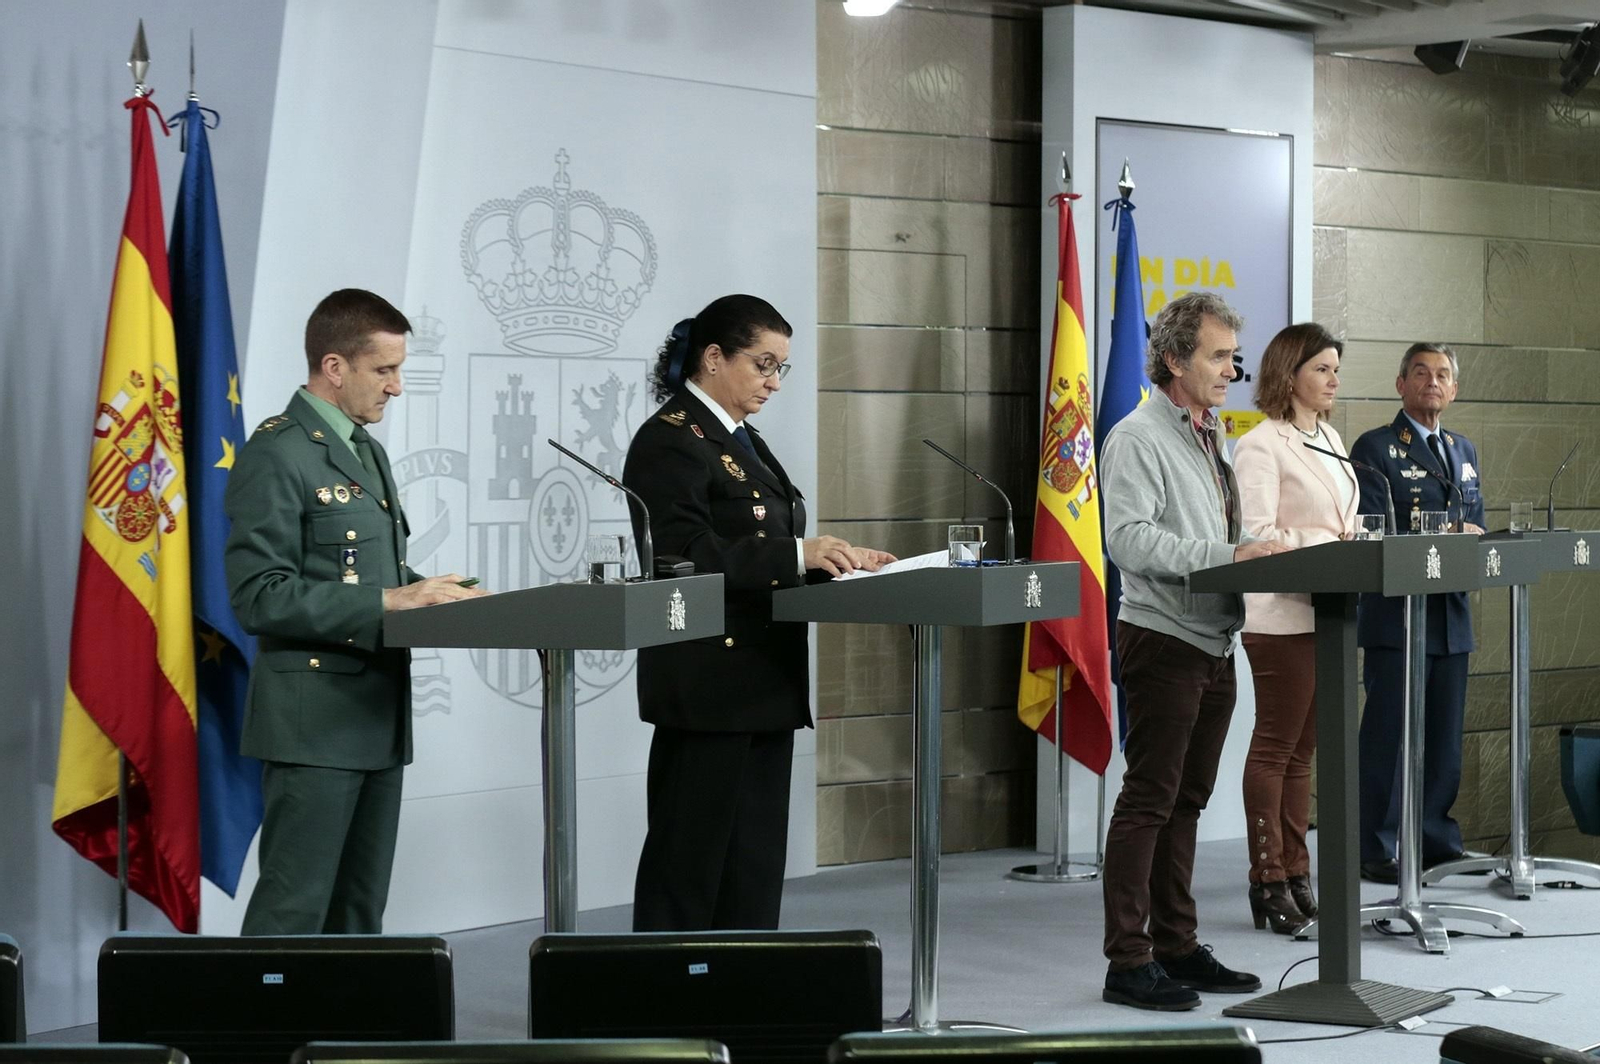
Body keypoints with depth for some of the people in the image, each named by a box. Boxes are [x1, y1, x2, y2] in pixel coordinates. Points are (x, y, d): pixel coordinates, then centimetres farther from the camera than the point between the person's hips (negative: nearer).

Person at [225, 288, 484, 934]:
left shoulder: (368, 452, 19)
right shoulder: (278, 455, -11)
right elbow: (260, 597, -18)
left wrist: (429, 593, 6)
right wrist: (388, 602, -21)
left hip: (378, 715, 9)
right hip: (314, 720, -9)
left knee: (360, 916, 11)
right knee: (294, 913, -7)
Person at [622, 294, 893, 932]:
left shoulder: (742, 440, 19)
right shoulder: (671, 441, -11)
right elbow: (686, 556, -21)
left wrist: (832, 558, 7)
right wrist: (796, 554, -24)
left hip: (764, 682, 10)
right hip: (708, 684, -10)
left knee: (756, 862, 11)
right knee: (690, 860, -3)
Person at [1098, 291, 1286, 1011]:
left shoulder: (1211, 438, 18)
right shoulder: (1138, 439, -11)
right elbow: (1129, 538, -22)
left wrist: (1257, 557, 6)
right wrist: (1225, 556, -27)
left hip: (1215, 642, 9)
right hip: (1164, 640, -9)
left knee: (1187, 802, 14)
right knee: (1148, 801, -6)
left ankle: (1177, 948, 21)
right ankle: (1127, 962, -1)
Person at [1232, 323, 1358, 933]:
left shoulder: (1330, 440, 16)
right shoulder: (1261, 445, -9)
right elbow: (1256, 536, -16)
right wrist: (1327, 546, -20)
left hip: (1328, 610, 8)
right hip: (1282, 614, -8)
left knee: (1303, 748, 12)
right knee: (1275, 746, -2)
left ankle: (1296, 872, 17)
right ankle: (1268, 881, 3)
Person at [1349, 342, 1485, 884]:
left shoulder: (1464, 450, 19)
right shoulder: (1375, 448, -2)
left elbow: (1476, 525, 19)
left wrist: (1473, 539, -5)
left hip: (1451, 615, 7)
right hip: (1394, 615, -6)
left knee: (1444, 738, 11)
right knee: (1388, 735, -4)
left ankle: (1436, 840, 20)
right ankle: (1378, 850, 1)